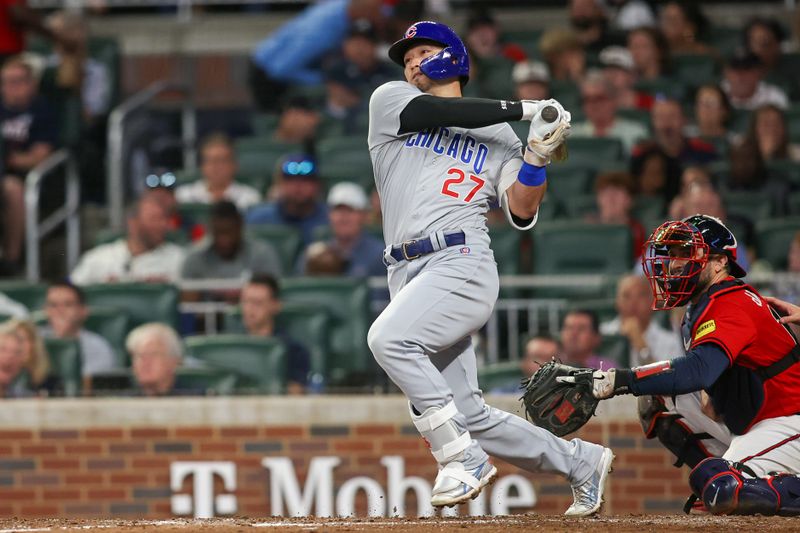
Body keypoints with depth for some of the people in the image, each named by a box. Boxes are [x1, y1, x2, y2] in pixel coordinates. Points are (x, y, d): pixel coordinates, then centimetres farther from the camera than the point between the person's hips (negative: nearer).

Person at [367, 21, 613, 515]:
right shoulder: (391, 101, 18)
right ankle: (581, 461, 18)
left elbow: (522, 212, 7)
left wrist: (539, 153, -7)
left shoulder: (497, 135, 15)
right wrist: (523, 109, 3)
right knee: (469, 416, 1)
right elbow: (433, 112, -1)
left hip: (462, 265, -4)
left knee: (389, 339, -32)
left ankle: (464, 458, -24)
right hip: (409, 271, 4)